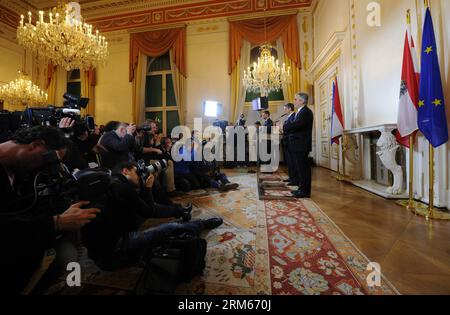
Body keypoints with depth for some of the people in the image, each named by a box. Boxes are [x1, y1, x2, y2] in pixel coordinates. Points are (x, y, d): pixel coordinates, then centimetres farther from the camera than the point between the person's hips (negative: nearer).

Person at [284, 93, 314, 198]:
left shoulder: (306, 112, -11)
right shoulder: (300, 112, 20)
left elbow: (296, 125, -24)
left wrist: (283, 127, -13)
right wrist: (285, 127, -1)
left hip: (301, 145, -10)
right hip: (297, 145, 10)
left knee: (303, 168, -4)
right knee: (299, 168, 15)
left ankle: (305, 191, 5)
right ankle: (302, 188, 25)